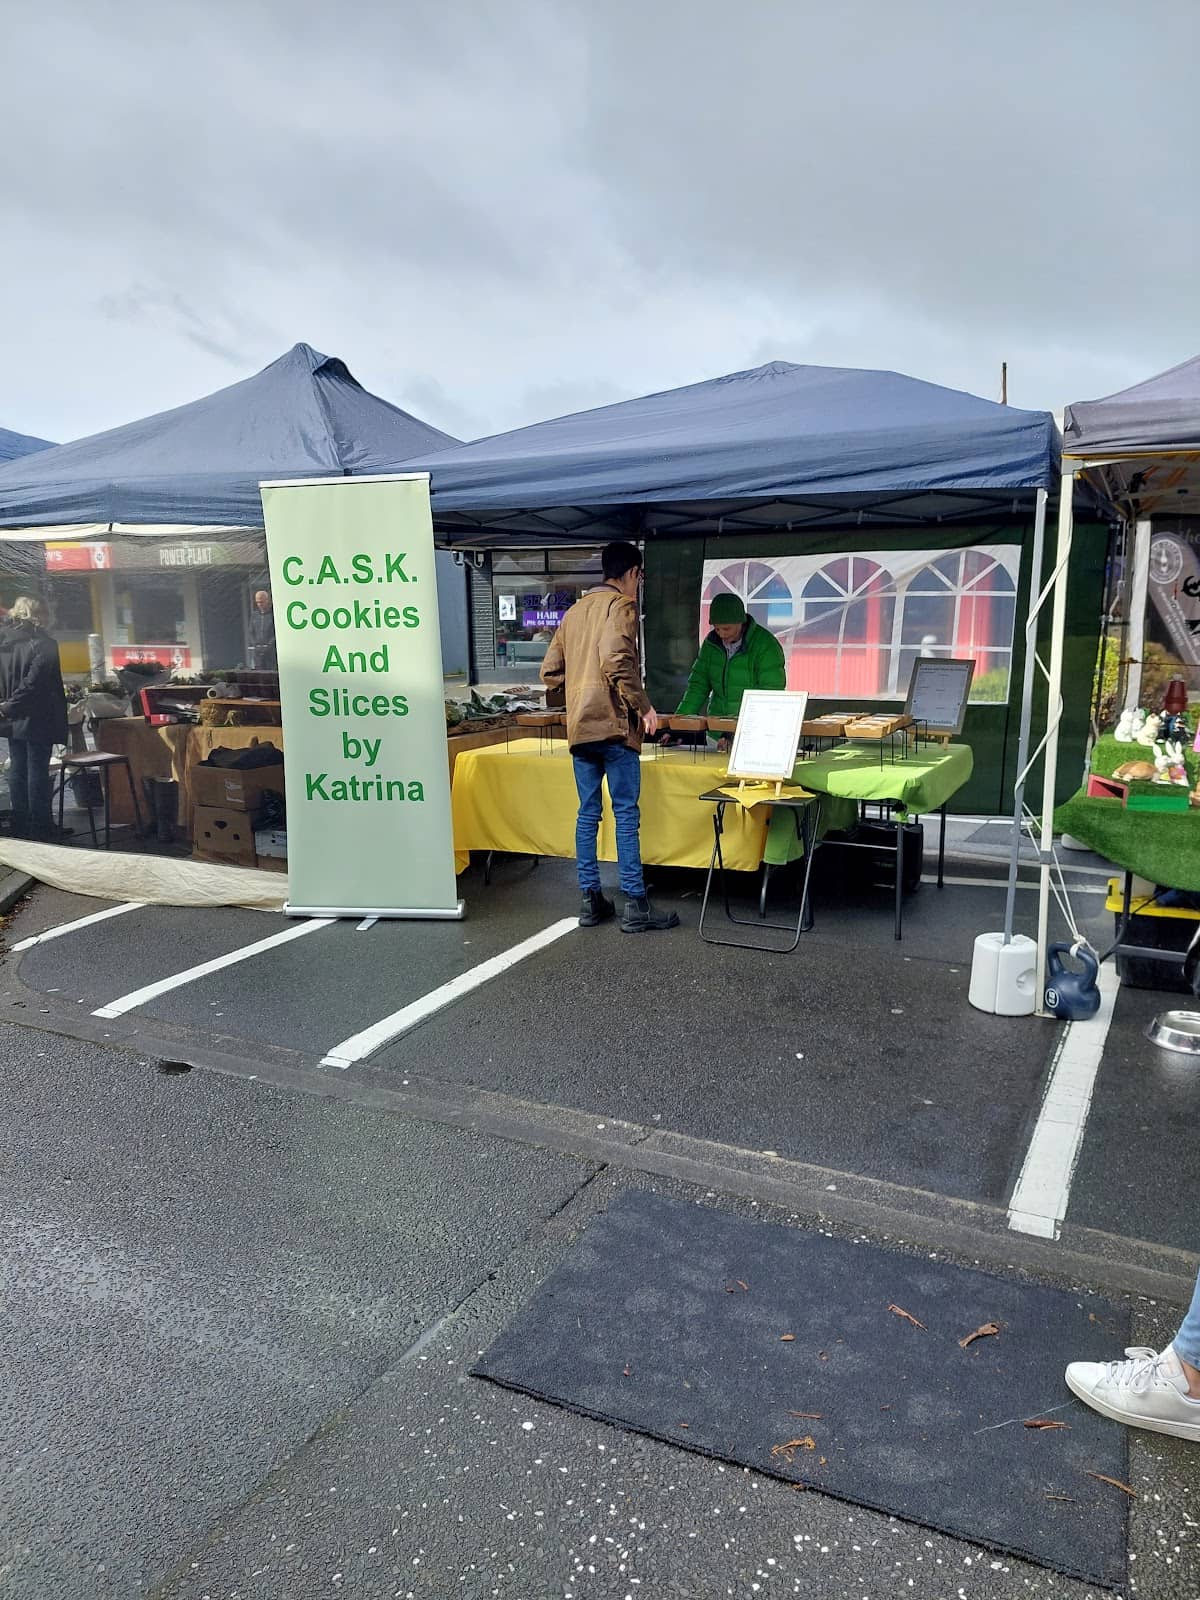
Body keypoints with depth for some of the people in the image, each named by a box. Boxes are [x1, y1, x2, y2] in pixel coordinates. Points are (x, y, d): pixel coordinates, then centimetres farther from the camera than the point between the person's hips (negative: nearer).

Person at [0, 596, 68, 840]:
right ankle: (40, 827, 3)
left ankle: (21, 826, 18)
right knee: (37, 771, -1)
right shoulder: (43, 643, -13)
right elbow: (34, 682, -20)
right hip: (37, 719, -6)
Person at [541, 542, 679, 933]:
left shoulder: (575, 611, 18)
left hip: (578, 728, 7)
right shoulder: (621, 605, -5)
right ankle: (634, 905, -2)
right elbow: (616, 661, -19)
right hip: (614, 724, -7)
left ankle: (590, 900, 13)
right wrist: (642, 706, -12)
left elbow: (551, 671, 16)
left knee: (588, 812, 10)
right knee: (626, 813, -4)